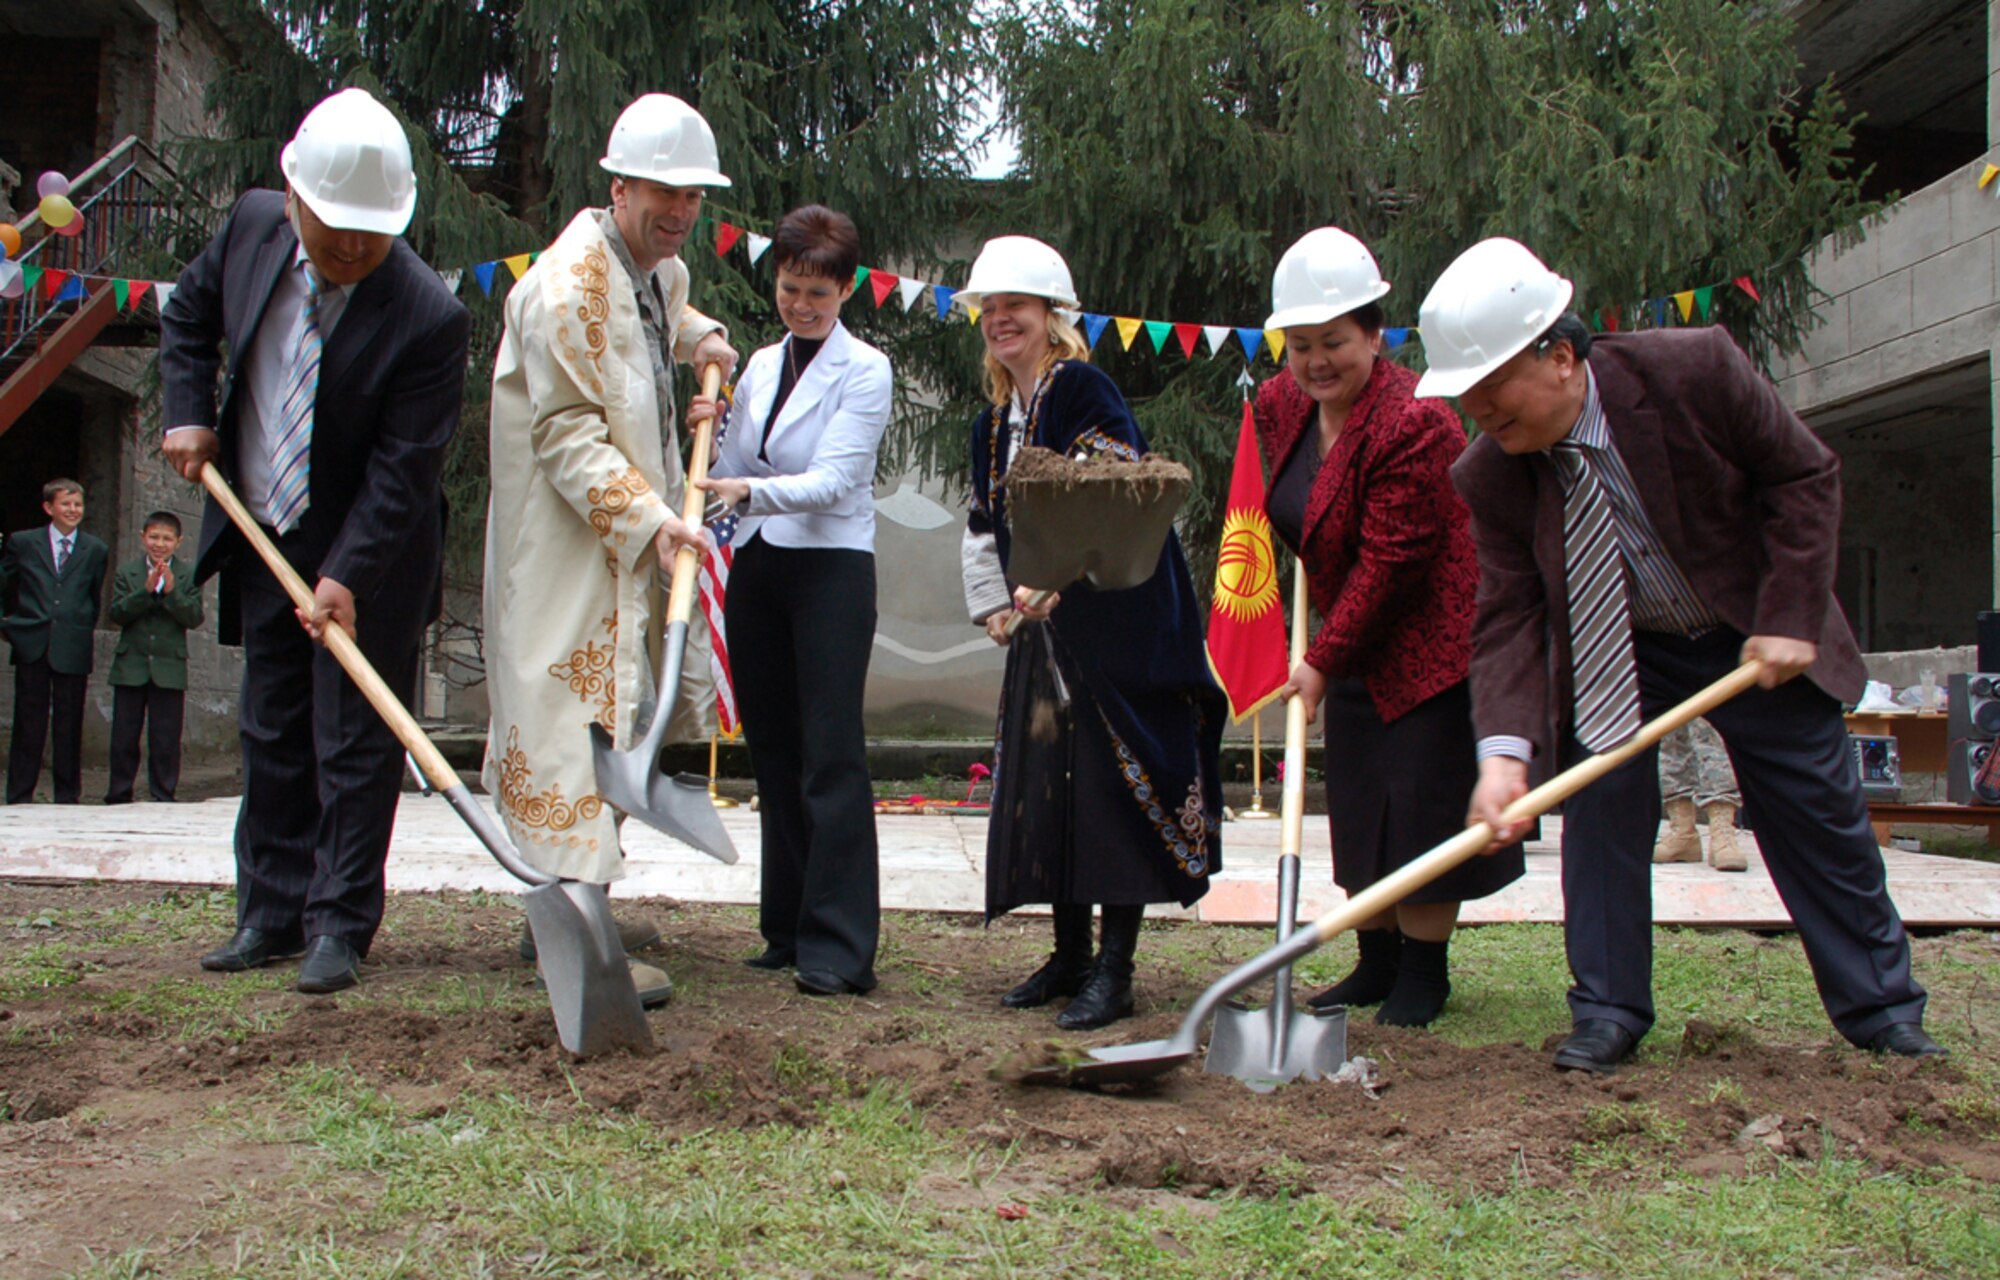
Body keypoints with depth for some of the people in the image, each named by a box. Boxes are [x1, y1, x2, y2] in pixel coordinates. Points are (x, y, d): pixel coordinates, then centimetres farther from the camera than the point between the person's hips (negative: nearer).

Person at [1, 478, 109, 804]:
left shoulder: (96, 550, 9)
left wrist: (85, 632, 10)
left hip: (73, 649, 1)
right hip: (31, 645, 0)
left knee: (69, 726, 4)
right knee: (29, 723, 2)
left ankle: (67, 797, 11)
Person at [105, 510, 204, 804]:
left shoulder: (188, 577, 3)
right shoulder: (127, 572, 6)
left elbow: (194, 618, -6)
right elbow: (117, 613, -5)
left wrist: (171, 591, -19)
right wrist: (147, 591, -17)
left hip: (169, 669, -1)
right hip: (130, 667, 1)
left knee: (166, 740, 2)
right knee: (124, 737, 5)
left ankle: (164, 796, 9)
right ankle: (119, 796, 12)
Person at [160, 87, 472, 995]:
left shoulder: (429, 318, -23)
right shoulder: (252, 226, -6)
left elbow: (403, 469, -22)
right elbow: (189, 314, 15)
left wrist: (346, 576, -26)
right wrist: (187, 412, 2)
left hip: (369, 556, -6)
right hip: (263, 539, 6)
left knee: (354, 743, -1)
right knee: (271, 737, 13)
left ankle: (339, 926, 9)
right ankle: (271, 912, 25)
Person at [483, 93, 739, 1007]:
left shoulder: (660, 270, 9)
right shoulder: (567, 288, -20)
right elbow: (566, 434, -23)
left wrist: (700, 337, 15)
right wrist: (649, 520, -30)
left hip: (630, 541, 10)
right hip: (564, 542, -10)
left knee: (622, 707, 16)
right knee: (577, 710, -12)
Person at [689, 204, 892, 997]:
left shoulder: (865, 372, -4)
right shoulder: (759, 367, 13)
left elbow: (831, 481, -15)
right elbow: (731, 475, 17)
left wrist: (751, 491, -29)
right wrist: (706, 437, -2)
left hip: (831, 570, -6)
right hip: (757, 569, 6)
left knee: (831, 754, -10)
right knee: (773, 751, 8)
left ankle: (839, 949, -9)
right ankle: (789, 929, 17)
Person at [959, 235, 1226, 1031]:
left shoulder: (1083, 390, -9)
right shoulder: (994, 425, 16)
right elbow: (984, 526, 22)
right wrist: (994, 605, 9)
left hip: (1113, 622, -9)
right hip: (1043, 631, 9)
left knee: (1112, 783, -7)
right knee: (1044, 783, 10)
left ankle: (1114, 970, -3)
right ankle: (1070, 954, 21)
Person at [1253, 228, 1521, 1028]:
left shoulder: (1414, 424, -23)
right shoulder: (1279, 404, 1)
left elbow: (1388, 564, -22)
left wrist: (1323, 661, -17)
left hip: (1430, 640, -8)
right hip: (1354, 648, 8)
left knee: (1424, 804, -2)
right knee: (1358, 807, 11)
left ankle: (1423, 974, 12)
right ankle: (1377, 964, 22)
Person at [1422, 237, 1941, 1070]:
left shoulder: (1692, 369, -28)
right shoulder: (1489, 478, -22)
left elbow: (1804, 476, -16)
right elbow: (1508, 618, -22)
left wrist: (1790, 618, -22)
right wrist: (1505, 749, -37)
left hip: (1756, 636, -1)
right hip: (1612, 652, 1)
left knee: (1818, 815, 7)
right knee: (1600, 804, -10)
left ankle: (1882, 1010, 22)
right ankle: (1608, 1013, 3)